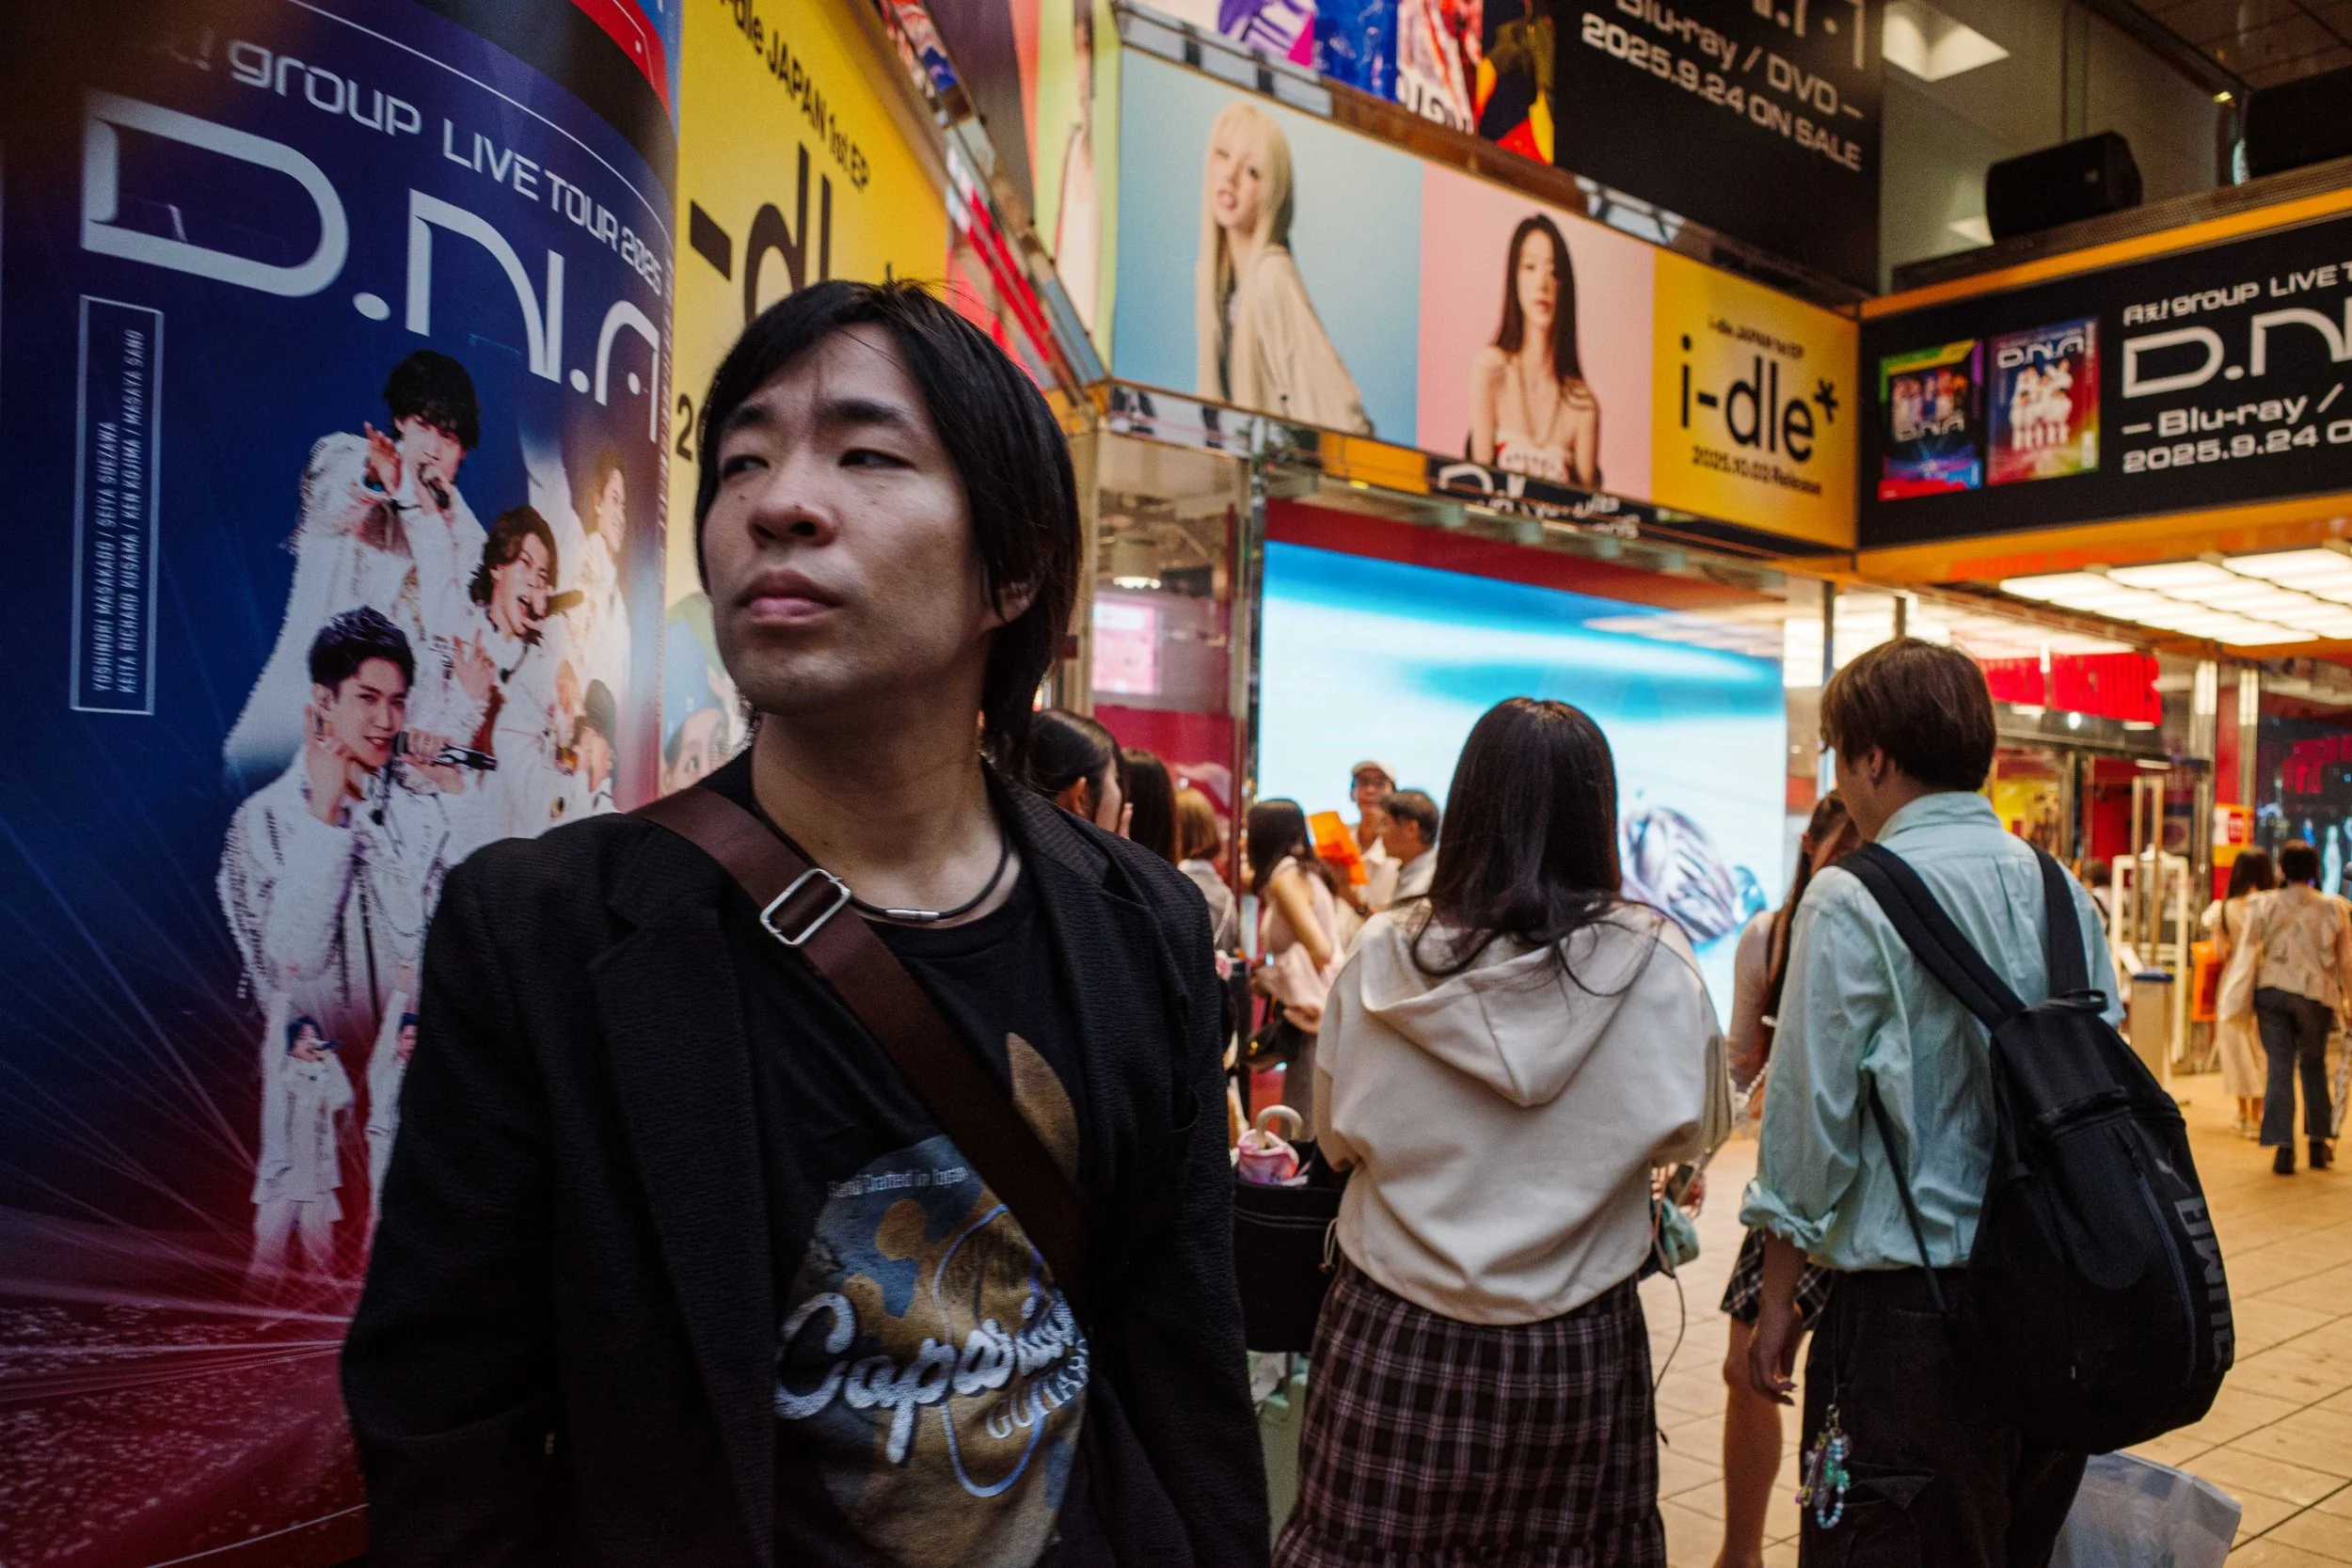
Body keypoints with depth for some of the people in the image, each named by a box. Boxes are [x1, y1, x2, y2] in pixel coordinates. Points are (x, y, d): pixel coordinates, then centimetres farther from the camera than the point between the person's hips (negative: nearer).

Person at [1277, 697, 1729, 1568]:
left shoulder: (1383, 957, -10)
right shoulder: (1653, 964, -12)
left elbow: (1338, 1139, 3)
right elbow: (1695, 1133, 4)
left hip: (1393, 1339, 0)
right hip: (1575, 1350, 0)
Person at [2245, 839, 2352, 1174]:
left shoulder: (2263, 906, 0)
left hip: (2271, 992, -1)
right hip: (2315, 995, 1)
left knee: (2279, 1068, 0)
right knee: (2314, 1066, 18)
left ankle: (2283, 1148, -5)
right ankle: (2318, 1144, 22)